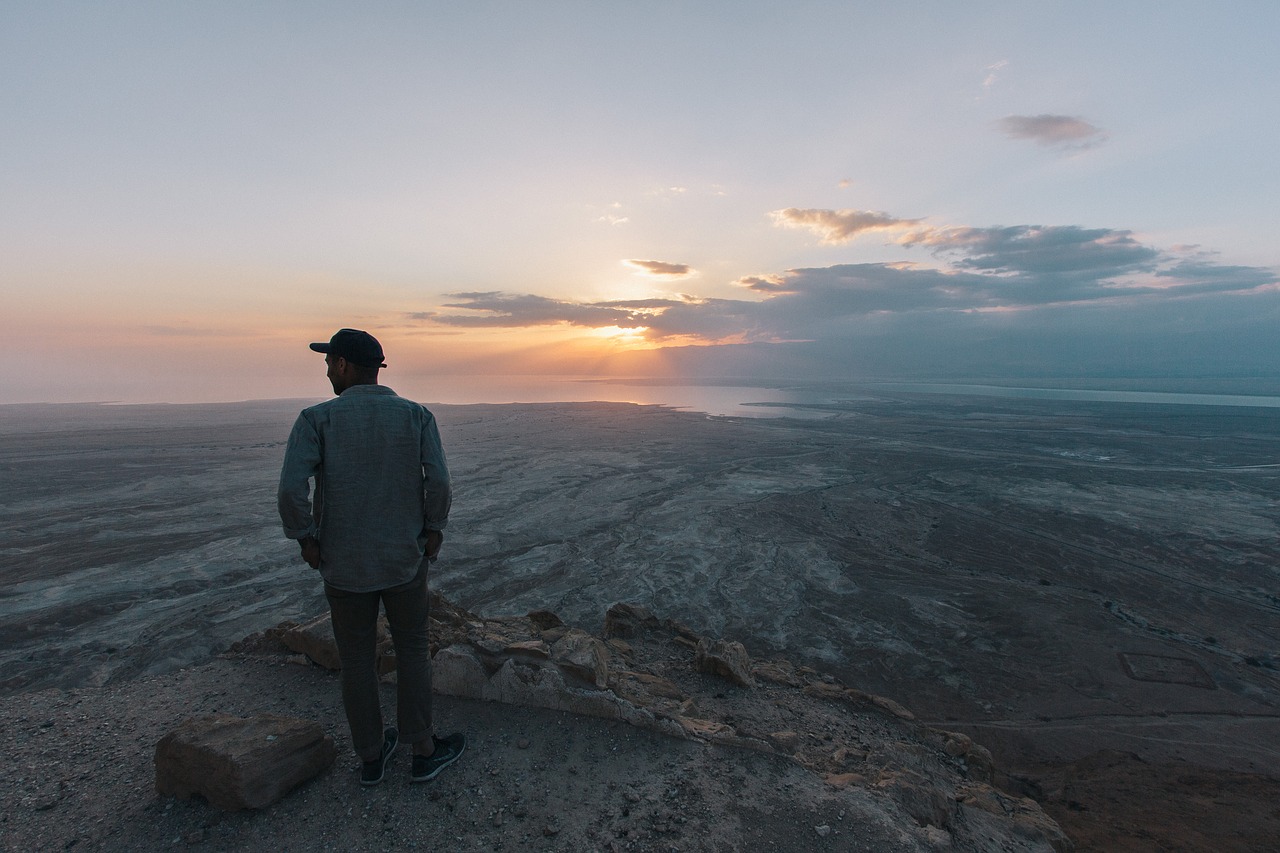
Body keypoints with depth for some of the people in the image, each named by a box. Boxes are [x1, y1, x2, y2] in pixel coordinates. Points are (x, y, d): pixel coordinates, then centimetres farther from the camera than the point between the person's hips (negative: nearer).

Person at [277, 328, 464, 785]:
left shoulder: (316, 418, -10)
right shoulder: (418, 415, -7)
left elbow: (291, 491, -21)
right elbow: (438, 482, -17)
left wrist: (307, 540, -4)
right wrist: (434, 530, -2)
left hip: (344, 563, 1)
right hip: (405, 558, 0)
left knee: (357, 659, 17)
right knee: (413, 651, 16)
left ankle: (371, 756, 34)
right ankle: (424, 751, 29)